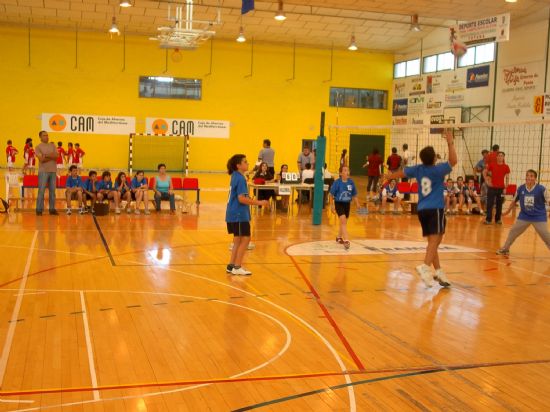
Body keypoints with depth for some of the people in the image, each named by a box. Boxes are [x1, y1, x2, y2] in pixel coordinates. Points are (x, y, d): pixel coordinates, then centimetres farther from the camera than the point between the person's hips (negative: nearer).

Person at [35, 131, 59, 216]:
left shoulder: (52, 146, 13)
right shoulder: (38, 147, 0)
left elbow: (56, 156, -2)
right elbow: (41, 159, -13)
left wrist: (46, 155, -13)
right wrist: (51, 156, -7)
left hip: (53, 171, 4)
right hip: (43, 171, -4)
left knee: (52, 190, 5)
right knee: (41, 191, -5)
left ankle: (52, 209, 9)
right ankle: (39, 210, -1)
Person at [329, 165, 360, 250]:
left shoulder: (351, 182, -3)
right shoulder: (337, 182, -15)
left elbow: (354, 194, 7)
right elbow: (332, 194, -6)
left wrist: (357, 203, -2)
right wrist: (332, 205, -5)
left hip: (347, 204, 5)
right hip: (339, 203, -5)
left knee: (343, 222, 18)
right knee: (343, 221, -18)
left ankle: (339, 237, 41)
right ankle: (346, 240, -20)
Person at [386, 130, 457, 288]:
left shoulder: (418, 169, 9)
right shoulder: (438, 170, -6)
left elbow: (401, 172, 23)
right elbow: (453, 161, -8)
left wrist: (389, 176, 41)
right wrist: (450, 143, -7)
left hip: (422, 210, 6)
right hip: (435, 209, -6)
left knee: (433, 242, 11)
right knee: (434, 240, -15)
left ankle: (438, 272, 12)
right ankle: (425, 267, -34)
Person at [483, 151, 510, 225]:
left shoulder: (506, 167, 1)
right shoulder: (492, 165, 0)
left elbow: (507, 178, 5)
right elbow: (484, 172, 9)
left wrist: (505, 188, -1)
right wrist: (487, 181, -1)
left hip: (501, 188, 1)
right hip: (492, 187, -1)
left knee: (499, 204, 7)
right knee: (490, 203, -2)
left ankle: (498, 219, 18)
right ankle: (488, 219, 3)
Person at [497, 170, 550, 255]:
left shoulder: (541, 189, -15)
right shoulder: (520, 188, -5)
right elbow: (514, 201, 11)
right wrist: (508, 211, 21)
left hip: (539, 217, -3)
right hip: (524, 216, 3)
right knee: (513, 231, 7)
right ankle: (505, 249, 25)